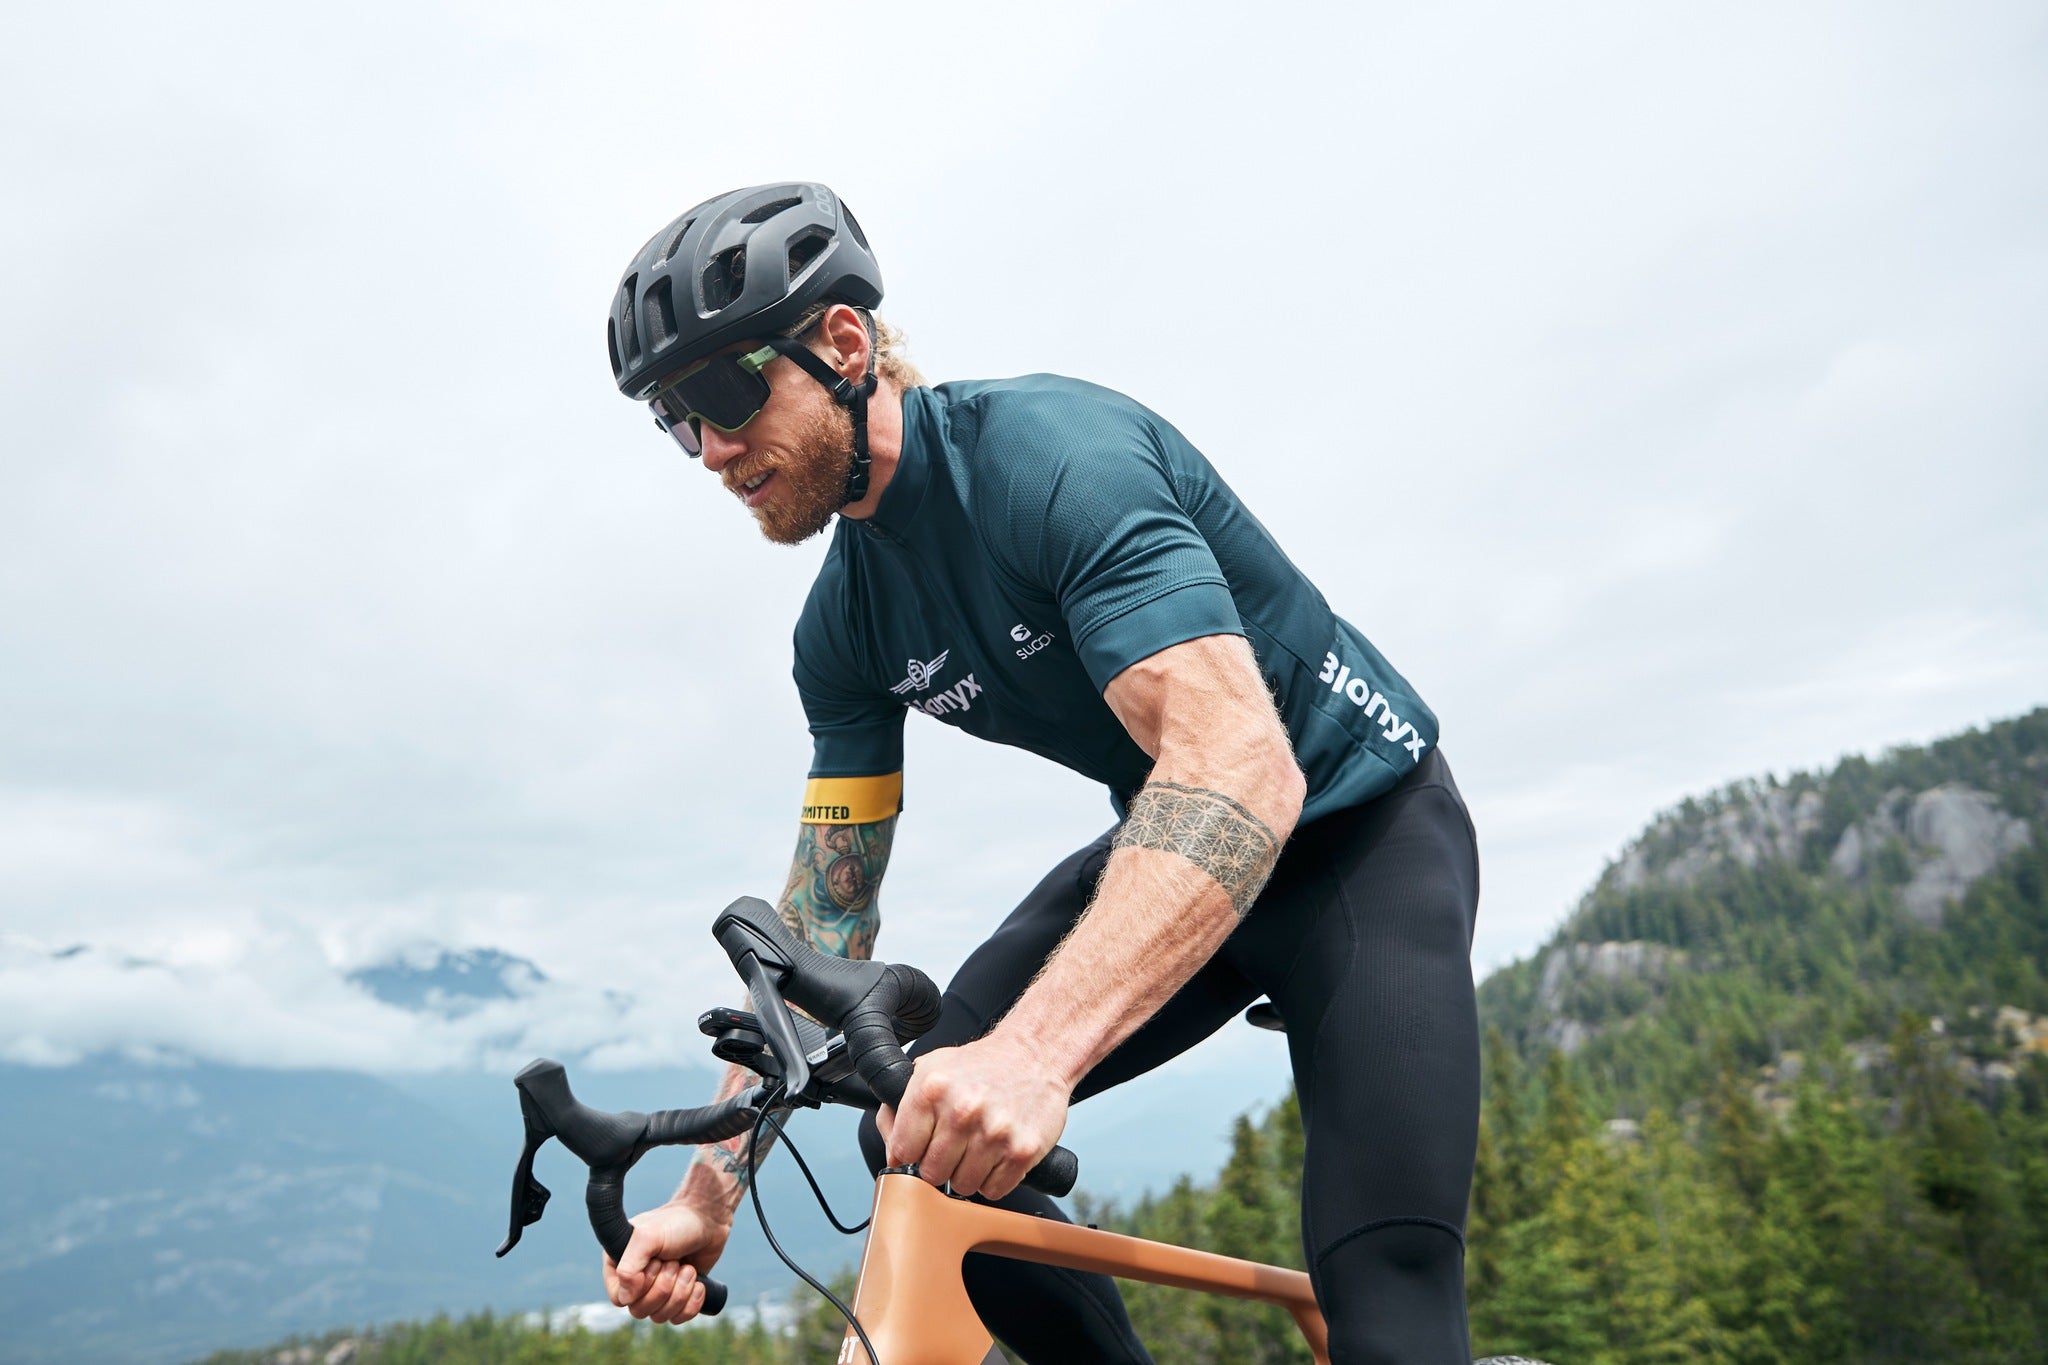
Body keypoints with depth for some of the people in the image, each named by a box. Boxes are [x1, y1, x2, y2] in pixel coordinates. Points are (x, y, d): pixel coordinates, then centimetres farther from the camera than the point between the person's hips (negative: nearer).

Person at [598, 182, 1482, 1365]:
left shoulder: (1050, 455, -27)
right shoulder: (846, 624, -4)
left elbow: (1243, 769, -40)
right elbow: (827, 917, -1)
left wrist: (1031, 1052, -52)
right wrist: (709, 1193, -6)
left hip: (1359, 826, -6)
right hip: (1166, 850, 7)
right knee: (918, 1131, -7)